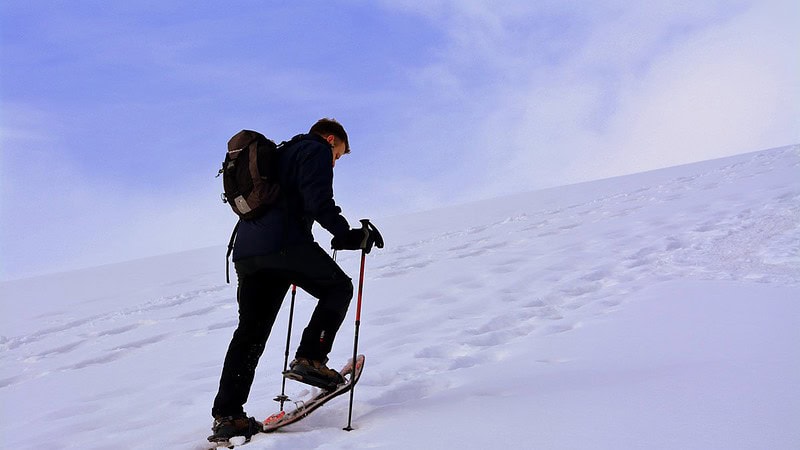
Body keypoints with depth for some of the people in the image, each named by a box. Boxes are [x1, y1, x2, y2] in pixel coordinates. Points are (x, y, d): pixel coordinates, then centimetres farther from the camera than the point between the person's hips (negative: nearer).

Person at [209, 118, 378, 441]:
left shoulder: (279, 155, 35)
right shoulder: (317, 150, 8)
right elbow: (319, 201, -10)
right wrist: (347, 235, -5)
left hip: (247, 251, 8)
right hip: (285, 243, -8)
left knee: (250, 332, 8)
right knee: (338, 287, 13)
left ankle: (226, 415, 3)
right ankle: (310, 358, -2)